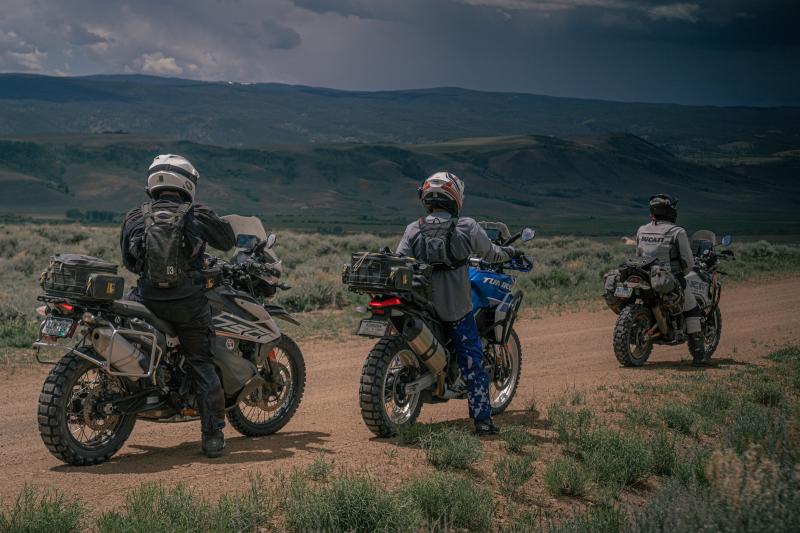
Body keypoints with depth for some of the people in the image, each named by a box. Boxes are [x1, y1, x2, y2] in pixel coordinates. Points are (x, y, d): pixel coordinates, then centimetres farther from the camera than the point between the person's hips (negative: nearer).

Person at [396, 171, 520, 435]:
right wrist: (509, 252, 26)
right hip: (455, 308, -2)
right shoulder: (467, 228, -8)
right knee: (472, 362, 5)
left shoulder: (413, 230, -2)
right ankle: (482, 419, 5)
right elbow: (490, 253, 6)